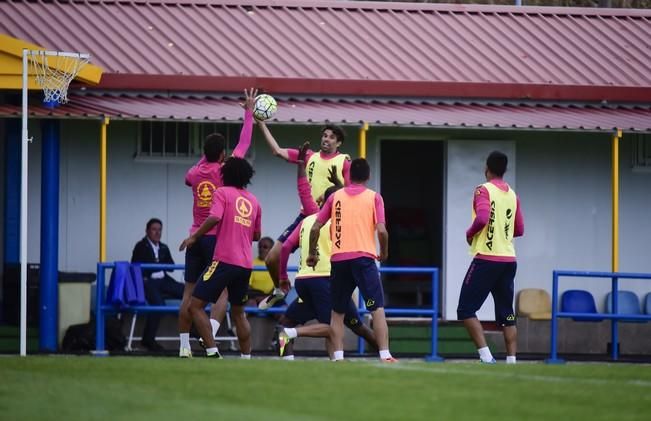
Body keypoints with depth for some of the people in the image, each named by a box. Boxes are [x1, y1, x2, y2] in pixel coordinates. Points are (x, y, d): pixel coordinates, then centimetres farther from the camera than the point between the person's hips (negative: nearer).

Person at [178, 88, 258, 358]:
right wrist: (249, 112, 13)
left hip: (195, 237, 4)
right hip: (218, 238, -4)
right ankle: (210, 338, -21)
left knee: (190, 292, 7)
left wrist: (208, 153, 39)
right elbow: (244, 144, 3)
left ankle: (184, 345, 7)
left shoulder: (194, 173, 5)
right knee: (222, 291, -1)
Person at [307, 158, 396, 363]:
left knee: (337, 312, 12)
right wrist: (384, 253, 11)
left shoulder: (335, 196, 11)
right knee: (377, 308, -3)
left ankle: (338, 356, 3)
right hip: (363, 257, -2)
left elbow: (315, 228, 9)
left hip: (338, 259, 2)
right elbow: (381, 230, -7)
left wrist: (312, 253, 22)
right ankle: (385, 355, -14)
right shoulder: (374, 197, 4)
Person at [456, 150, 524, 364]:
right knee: (507, 314, 9)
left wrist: (470, 233, -3)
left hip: (486, 258, -6)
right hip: (509, 259, 6)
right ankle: (511, 360, 2)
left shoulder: (484, 190, -7)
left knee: (466, 310, -2)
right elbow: (519, 230, 18)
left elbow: (482, 218, -21)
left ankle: (486, 355, -15)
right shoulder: (513, 195, 13)